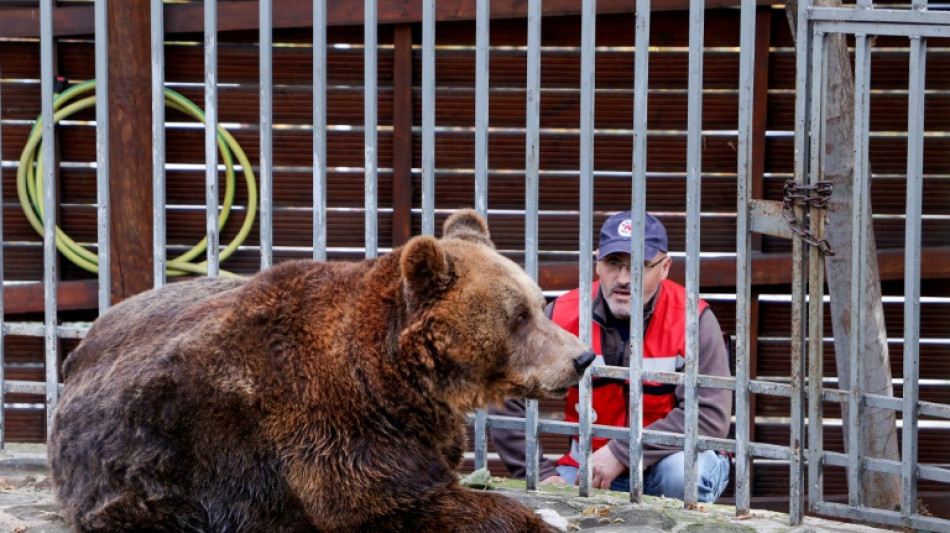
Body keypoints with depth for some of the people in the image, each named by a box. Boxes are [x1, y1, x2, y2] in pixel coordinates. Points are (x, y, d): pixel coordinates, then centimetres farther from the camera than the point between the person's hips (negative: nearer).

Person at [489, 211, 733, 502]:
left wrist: (621, 453, -26)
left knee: (684, 473, -36)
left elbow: (710, 416, -23)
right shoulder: (563, 316, -7)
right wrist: (542, 474, -9)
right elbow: (506, 401, -2)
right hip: (589, 465, 3)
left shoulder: (693, 320, -15)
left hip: (668, 457, -3)